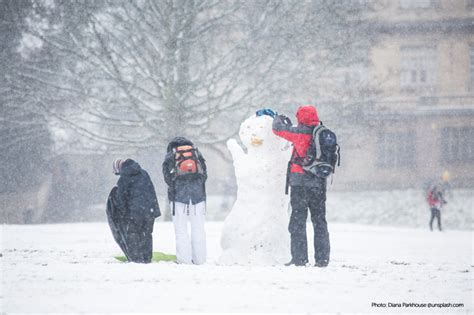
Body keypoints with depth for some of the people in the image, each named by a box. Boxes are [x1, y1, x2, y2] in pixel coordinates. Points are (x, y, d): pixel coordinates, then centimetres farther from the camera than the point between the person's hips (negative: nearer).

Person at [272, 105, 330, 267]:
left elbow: (278, 129, -1)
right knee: (319, 220, 12)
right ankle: (322, 258, 11)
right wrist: (290, 126, 31)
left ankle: (299, 258, -6)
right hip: (319, 182, 5)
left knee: (298, 220, -1)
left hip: (300, 182, -5)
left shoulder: (301, 132, -10)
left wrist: (278, 119, 21)